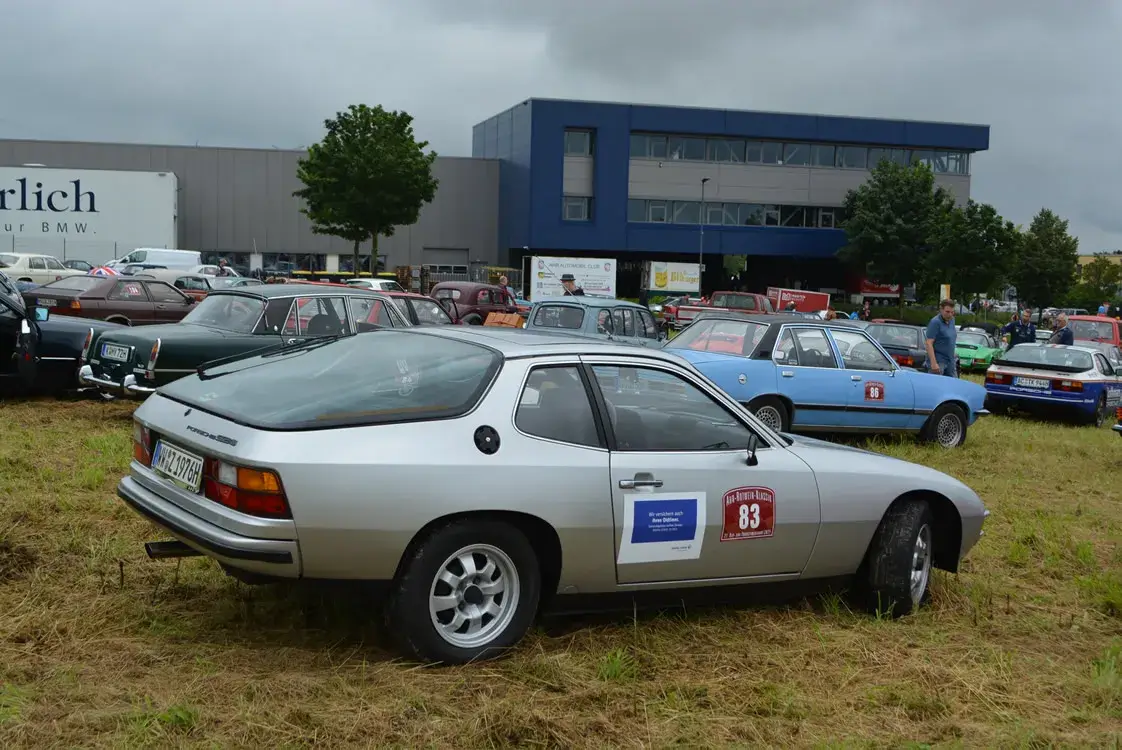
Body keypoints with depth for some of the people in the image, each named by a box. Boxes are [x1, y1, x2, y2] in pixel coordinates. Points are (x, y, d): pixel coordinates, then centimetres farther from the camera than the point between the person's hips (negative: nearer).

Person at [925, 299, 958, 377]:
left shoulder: (952, 320, 10)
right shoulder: (935, 322, -15)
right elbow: (929, 343, -20)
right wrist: (933, 363, -26)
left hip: (950, 361, 8)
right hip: (938, 362, -8)